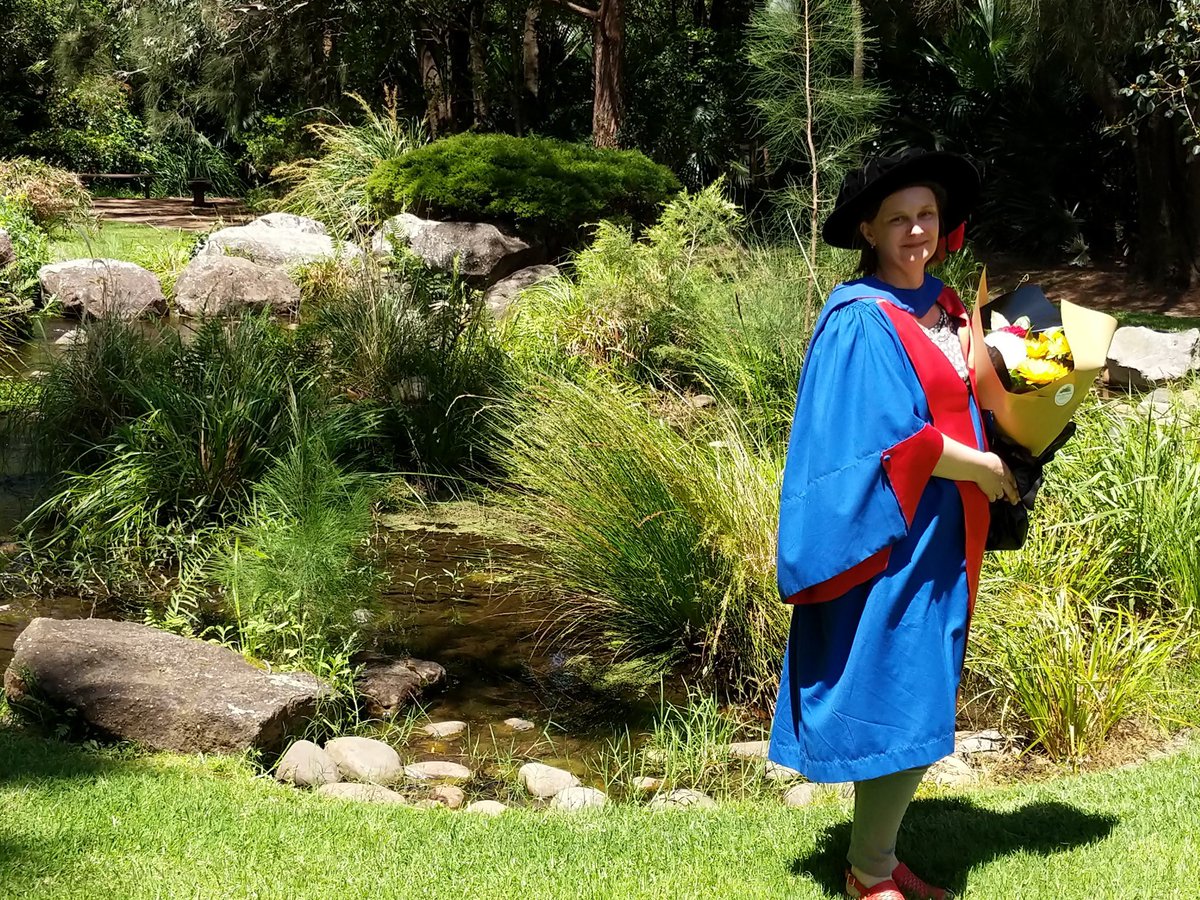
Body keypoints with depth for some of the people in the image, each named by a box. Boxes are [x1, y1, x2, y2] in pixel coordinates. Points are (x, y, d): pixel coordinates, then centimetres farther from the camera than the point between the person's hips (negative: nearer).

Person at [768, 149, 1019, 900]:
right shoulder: (860, 322, -14)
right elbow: (888, 439, -20)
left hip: (939, 543, 8)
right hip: (893, 543, -8)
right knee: (896, 709, -4)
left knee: (915, 710, 14)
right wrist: (978, 467, -10)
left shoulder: (940, 305, 11)